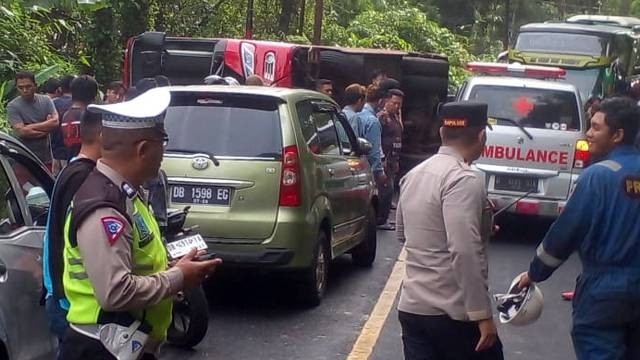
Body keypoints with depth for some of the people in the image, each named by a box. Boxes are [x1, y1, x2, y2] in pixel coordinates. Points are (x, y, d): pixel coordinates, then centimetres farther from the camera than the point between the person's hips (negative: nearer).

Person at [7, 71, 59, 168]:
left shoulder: (45, 100, 4)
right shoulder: (12, 106, -7)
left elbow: (55, 122, -7)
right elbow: (22, 132, -16)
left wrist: (31, 127, -11)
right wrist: (46, 127, -9)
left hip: (46, 157, 4)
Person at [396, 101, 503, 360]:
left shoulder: (414, 174, 9)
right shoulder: (464, 179, -16)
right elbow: (464, 252, -25)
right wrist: (482, 315, -20)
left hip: (412, 308, 7)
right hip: (453, 312, -7)